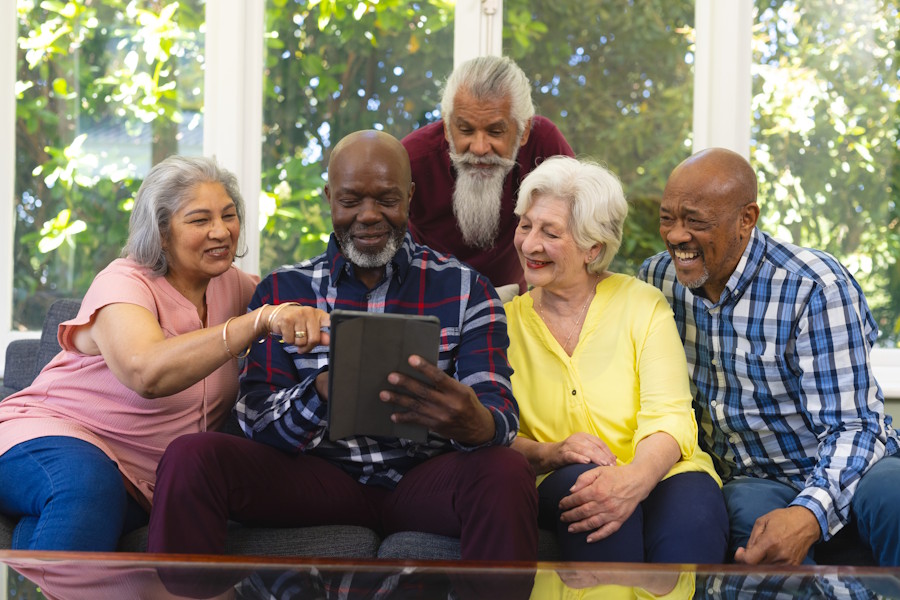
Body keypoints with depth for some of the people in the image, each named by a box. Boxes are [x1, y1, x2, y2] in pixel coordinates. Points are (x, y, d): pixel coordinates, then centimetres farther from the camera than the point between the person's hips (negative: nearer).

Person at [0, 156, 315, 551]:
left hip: (135, 485, 5)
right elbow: (147, 372, -34)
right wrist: (259, 321, -43)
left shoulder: (228, 283, 10)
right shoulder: (123, 283, -12)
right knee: (89, 485, -42)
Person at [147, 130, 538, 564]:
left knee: (506, 473, -34)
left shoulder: (464, 289, 6)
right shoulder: (282, 291, 10)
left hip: (422, 478, -1)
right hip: (320, 476, 1)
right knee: (189, 457, -24)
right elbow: (254, 419, 0)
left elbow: (500, 412, -6)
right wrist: (322, 390, -24)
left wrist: (472, 422, -34)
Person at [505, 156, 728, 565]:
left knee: (691, 515, -37)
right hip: (557, 487, 2)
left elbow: (669, 417, -7)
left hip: (658, 475, -2)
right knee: (582, 479, -35)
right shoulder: (507, 318, 10)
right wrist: (551, 454, -19)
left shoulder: (642, 305, 5)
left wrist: (635, 477, -29)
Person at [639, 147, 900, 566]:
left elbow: (851, 426, -18)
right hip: (749, 480, 3)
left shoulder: (815, 288, -15)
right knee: (747, 509, -35)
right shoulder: (657, 278, 2)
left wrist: (811, 514, -37)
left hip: (838, 469, -3)